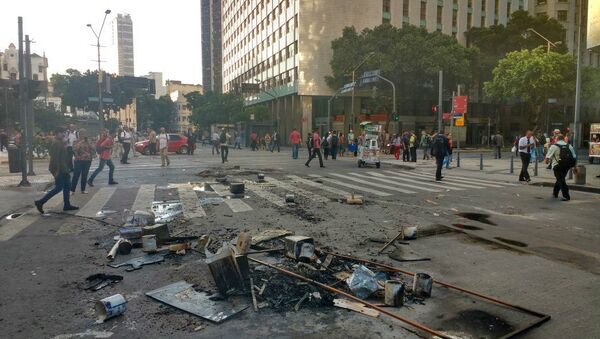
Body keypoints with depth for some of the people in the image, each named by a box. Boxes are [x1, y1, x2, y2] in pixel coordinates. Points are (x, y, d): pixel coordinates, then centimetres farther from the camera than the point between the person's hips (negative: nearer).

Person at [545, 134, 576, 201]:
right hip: (567, 165, 5)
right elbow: (575, 157, 12)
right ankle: (555, 193, 33)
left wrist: (547, 161, 18)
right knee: (560, 179, 20)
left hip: (558, 165, -5)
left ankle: (566, 196, -11)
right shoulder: (569, 146, 12)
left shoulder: (554, 146, -2)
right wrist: (574, 167, 18)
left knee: (561, 180, -4)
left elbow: (548, 157, -4)